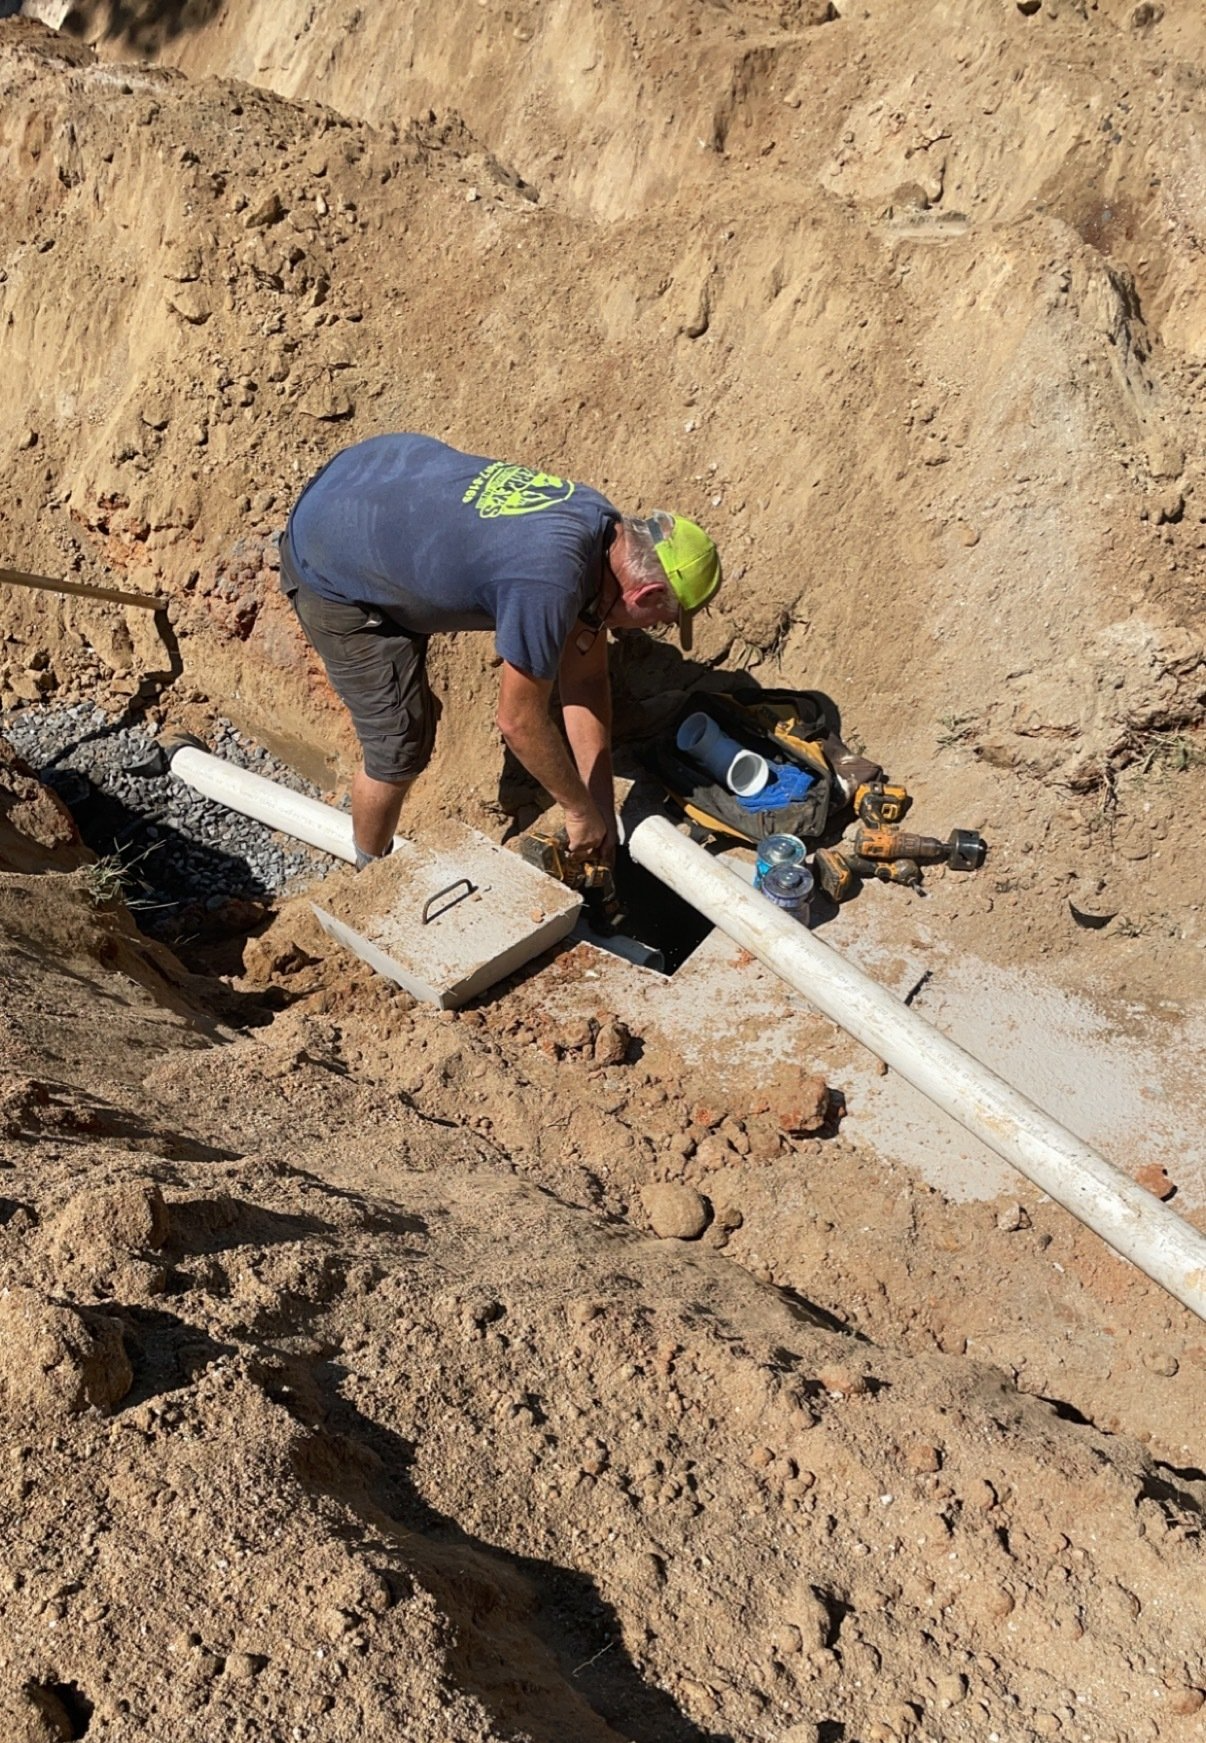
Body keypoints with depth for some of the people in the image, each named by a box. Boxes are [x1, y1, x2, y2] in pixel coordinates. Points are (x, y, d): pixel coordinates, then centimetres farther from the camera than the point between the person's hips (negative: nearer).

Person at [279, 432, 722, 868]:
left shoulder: (606, 523, -9)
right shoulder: (550, 586, -37)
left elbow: (585, 678, -1)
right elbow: (519, 721, -24)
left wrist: (602, 804, 1)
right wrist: (580, 811, -9)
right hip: (333, 575, -8)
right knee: (400, 747, -4)